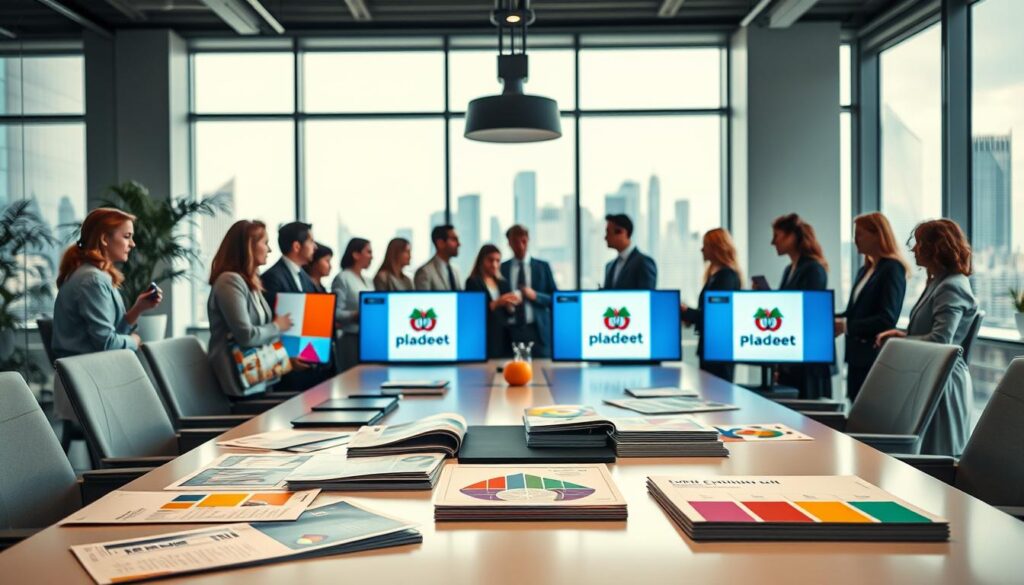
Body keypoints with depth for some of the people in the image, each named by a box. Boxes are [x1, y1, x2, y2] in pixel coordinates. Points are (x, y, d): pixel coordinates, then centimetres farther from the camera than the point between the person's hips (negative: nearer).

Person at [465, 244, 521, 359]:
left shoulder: (503, 283, 15)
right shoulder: (473, 282, -1)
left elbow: (510, 314, 14)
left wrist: (510, 305, -8)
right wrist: (496, 303, -20)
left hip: (504, 337, 5)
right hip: (485, 338, -5)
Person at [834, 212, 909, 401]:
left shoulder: (892, 269, -10)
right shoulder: (864, 270, 16)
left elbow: (887, 319, -19)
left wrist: (847, 326, -22)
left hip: (876, 358, -8)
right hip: (857, 356, 8)